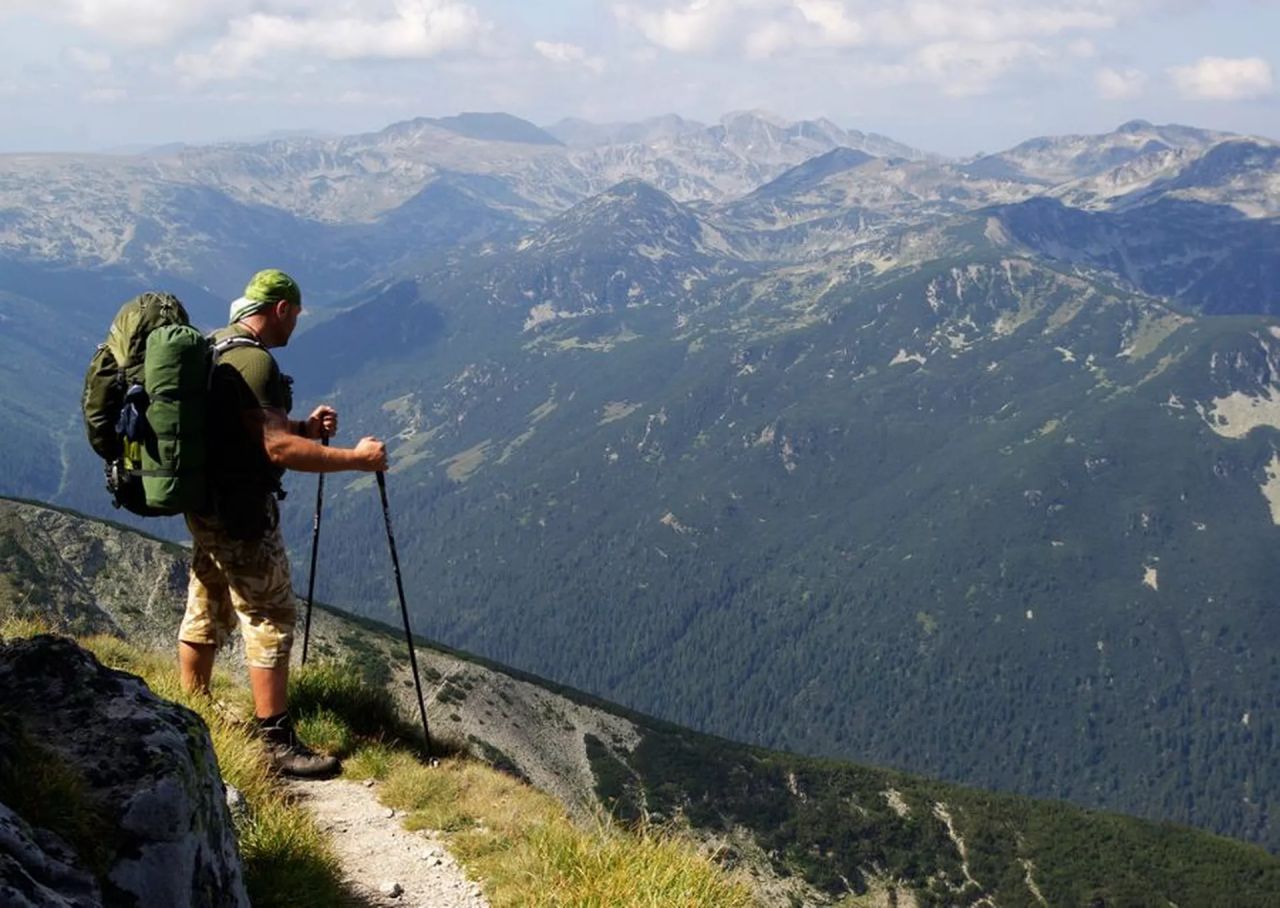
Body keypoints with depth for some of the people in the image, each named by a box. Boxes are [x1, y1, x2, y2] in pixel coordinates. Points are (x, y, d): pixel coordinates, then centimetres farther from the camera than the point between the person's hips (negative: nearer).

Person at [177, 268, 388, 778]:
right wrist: (356, 458, -21)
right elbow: (278, 448, -27)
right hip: (241, 512, -10)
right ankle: (279, 744, 0)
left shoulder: (214, 347, 11)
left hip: (204, 505, 10)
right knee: (270, 621, -3)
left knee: (206, 612, 19)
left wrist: (305, 427, 11)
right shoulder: (253, 362, -21)